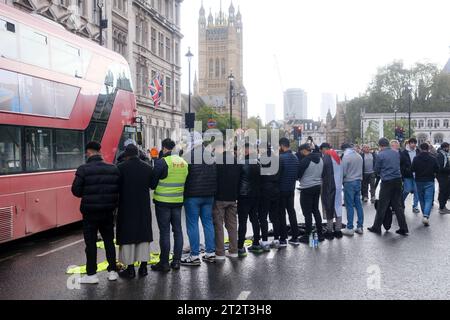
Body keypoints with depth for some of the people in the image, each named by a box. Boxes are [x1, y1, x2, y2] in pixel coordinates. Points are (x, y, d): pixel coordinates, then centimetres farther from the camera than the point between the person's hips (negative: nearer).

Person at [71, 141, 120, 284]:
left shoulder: (83, 169, -14)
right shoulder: (113, 169, -1)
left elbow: (76, 191, -12)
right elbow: (119, 189, 2)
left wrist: (87, 194, 8)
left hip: (90, 212, -4)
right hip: (108, 211, 4)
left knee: (91, 242, 7)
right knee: (109, 240, 15)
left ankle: (91, 274, 12)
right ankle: (112, 271, 20)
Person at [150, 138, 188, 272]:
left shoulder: (161, 162, -13)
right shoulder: (184, 162, 6)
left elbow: (152, 184, -8)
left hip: (163, 201, -5)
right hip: (178, 200, 5)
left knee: (164, 232, 1)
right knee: (177, 230, 12)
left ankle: (164, 263, 7)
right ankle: (176, 261, 17)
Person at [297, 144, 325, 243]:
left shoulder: (305, 160, -18)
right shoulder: (320, 158, 5)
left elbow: (298, 174, -12)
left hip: (307, 188, -7)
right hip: (318, 186, 7)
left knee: (307, 213, 0)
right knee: (316, 210, 17)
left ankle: (307, 236, 5)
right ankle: (320, 234, 21)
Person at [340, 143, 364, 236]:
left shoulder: (346, 157, -13)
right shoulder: (359, 156, 8)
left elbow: (343, 172, -12)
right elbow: (360, 170, 15)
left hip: (349, 183, -7)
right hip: (358, 181, 7)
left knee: (349, 206, -2)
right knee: (358, 204, 11)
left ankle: (350, 228, 1)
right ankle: (360, 227, 15)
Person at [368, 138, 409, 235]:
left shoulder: (380, 155, -10)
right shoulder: (396, 153, 8)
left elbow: (376, 170, -1)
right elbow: (398, 165, 17)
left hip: (387, 182, -5)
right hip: (398, 180, 6)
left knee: (381, 206, 3)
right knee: (398, 205, 11)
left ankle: (376, 227, 12)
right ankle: (403, 229, 12)